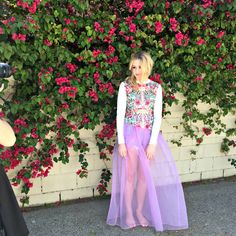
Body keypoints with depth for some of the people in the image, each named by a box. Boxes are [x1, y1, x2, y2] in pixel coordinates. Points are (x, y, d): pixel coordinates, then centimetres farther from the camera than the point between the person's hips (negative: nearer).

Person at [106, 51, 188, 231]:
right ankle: (128, 215, 17)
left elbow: (157, 116, 0)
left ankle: (140, 212, 25)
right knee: (129, 175, 3)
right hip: (129, 134, -2)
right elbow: (120, 115, -5)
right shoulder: (125, 86, -2)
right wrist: (121, 141, -12)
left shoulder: (156, 88, 4)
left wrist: (152, 142, -8)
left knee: (146, 175, 8)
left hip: (149, 135, 2)